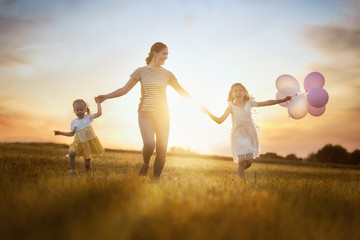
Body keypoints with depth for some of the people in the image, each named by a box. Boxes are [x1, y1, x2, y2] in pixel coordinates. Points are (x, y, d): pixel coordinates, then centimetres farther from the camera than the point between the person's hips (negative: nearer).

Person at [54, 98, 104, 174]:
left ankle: (88, 171, 29)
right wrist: (60, 133, 8)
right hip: (79, 142, 1)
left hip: (90, 142, -1)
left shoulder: (88, 117, 3)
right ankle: (72, 169, -15)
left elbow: (99, 113, -4)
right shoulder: (74, 122, 5)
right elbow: (72, 133, 13)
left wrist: (98, 103, 0)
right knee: (71, 153, -24)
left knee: (87, 159, 3)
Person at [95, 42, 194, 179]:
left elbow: (181, 91, 17)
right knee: (149, 145, -23)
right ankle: (145, 164, 9)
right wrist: (106, 96, -10)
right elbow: (125, 89, 0)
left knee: (162, 150, -5)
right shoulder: (141, 71, 2)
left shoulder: (167, 74, 9)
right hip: (146, 113, -3)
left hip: (162, 114, 3)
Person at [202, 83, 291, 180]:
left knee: (249, 161, 0)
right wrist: (208, 113, -23)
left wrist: (283, 100, 6)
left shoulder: (249, 103, 0)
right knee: (241, 160, -12)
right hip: (238, 135, -2)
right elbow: (220, 120, -10)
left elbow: (267, 103, 6)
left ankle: (240, 171, 32)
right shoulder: (231, 107, -7)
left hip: (249, 135, 3)